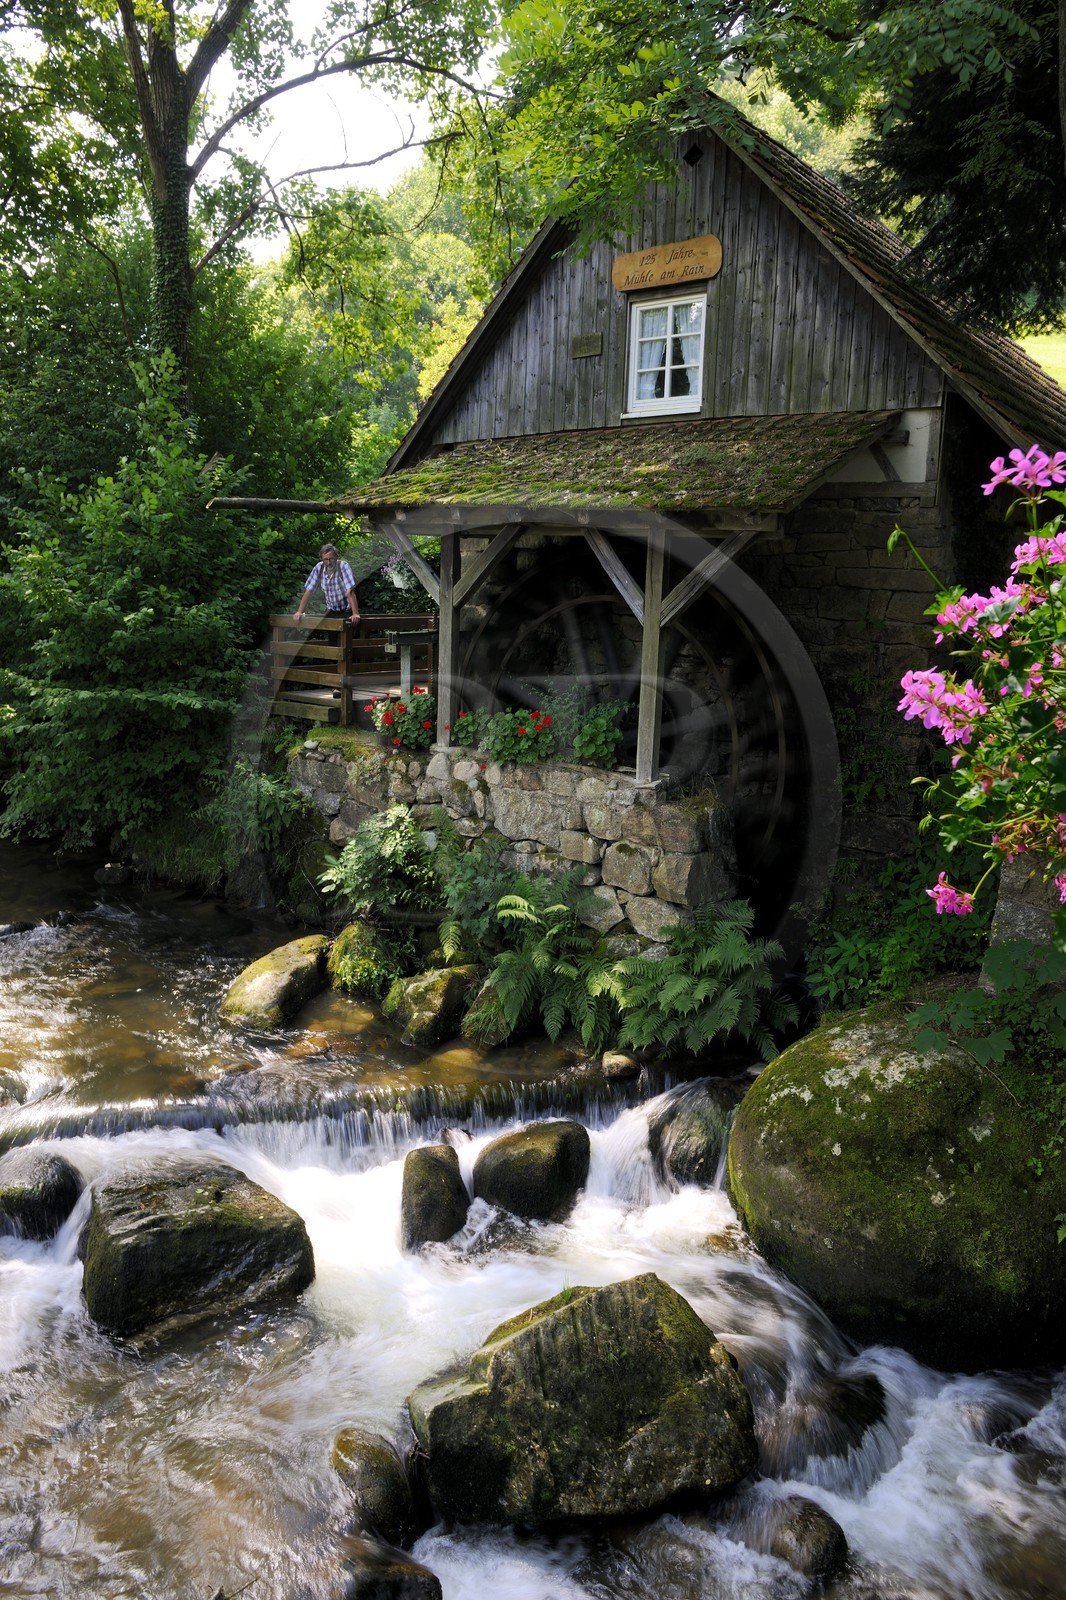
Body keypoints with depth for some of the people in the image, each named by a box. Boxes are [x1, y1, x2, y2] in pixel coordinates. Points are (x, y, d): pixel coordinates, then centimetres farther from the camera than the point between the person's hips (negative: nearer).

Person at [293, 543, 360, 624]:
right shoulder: (318, 568, -6)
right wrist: (299, 612, -11)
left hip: (347, 611, -4)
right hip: (331, 611, 4)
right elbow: (308, 591, -4)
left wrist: (355, 614, -36)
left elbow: (350, 592, -27)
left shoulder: (343, 566, -18)